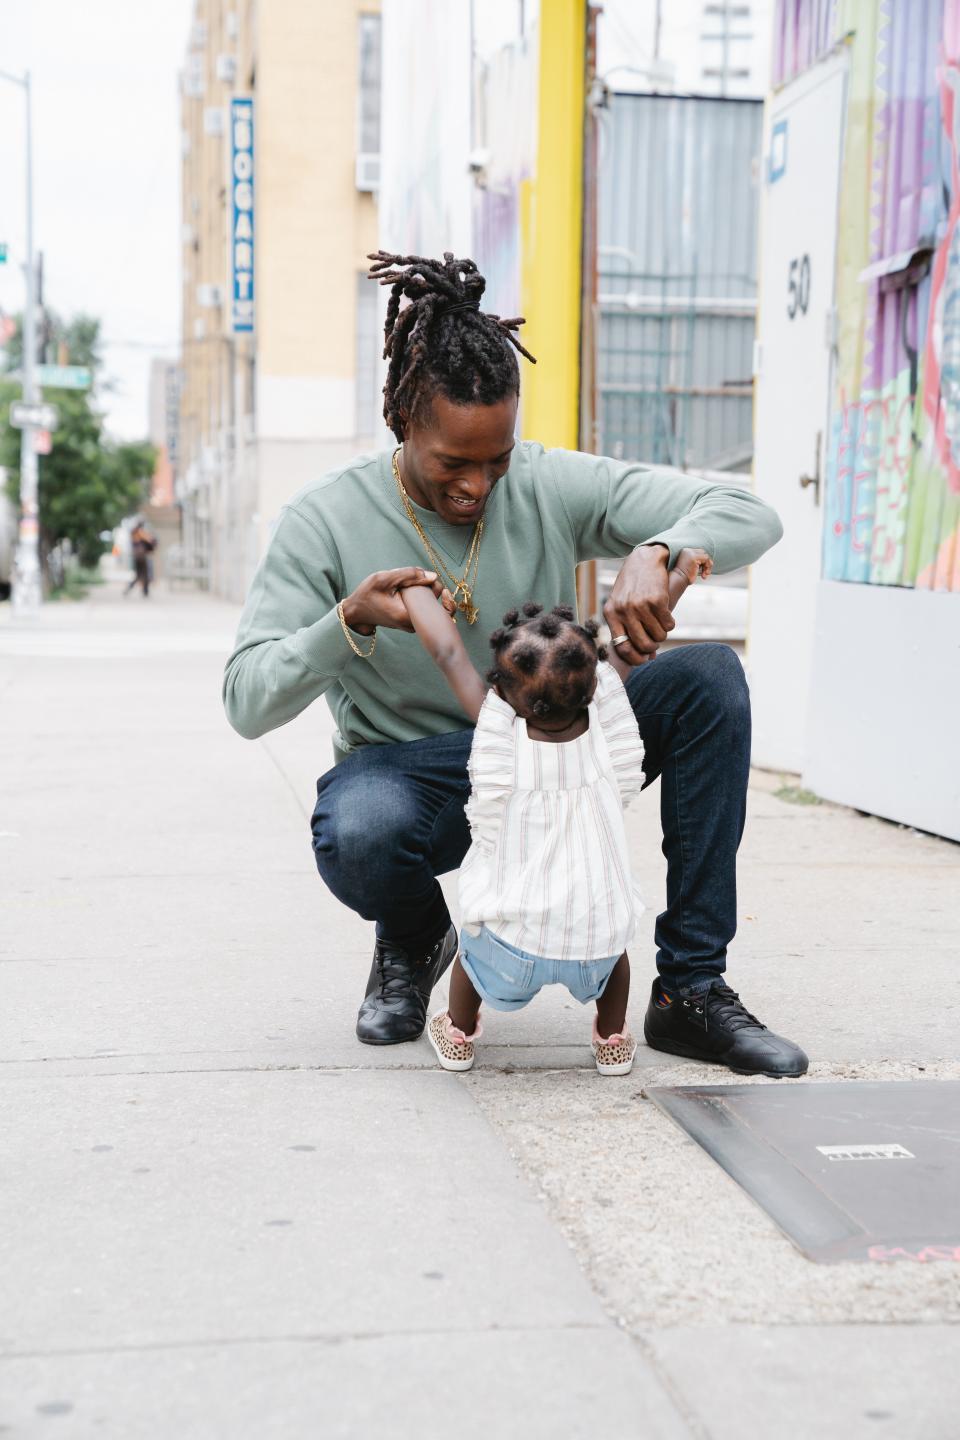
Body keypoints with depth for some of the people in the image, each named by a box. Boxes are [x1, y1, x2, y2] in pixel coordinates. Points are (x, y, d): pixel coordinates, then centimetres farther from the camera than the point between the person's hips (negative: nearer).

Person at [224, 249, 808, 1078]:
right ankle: (414, 938, 3)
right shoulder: (325, 520, -11)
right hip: (411, 772, -2)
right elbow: (248, 704, -14)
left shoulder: (553, 487, -8)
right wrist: (350, 621, -33)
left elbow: (750, 515, -13)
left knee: (708, 677, -22)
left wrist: (656, 555, -36)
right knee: (358, 835, -40)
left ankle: (691, 991, -15)